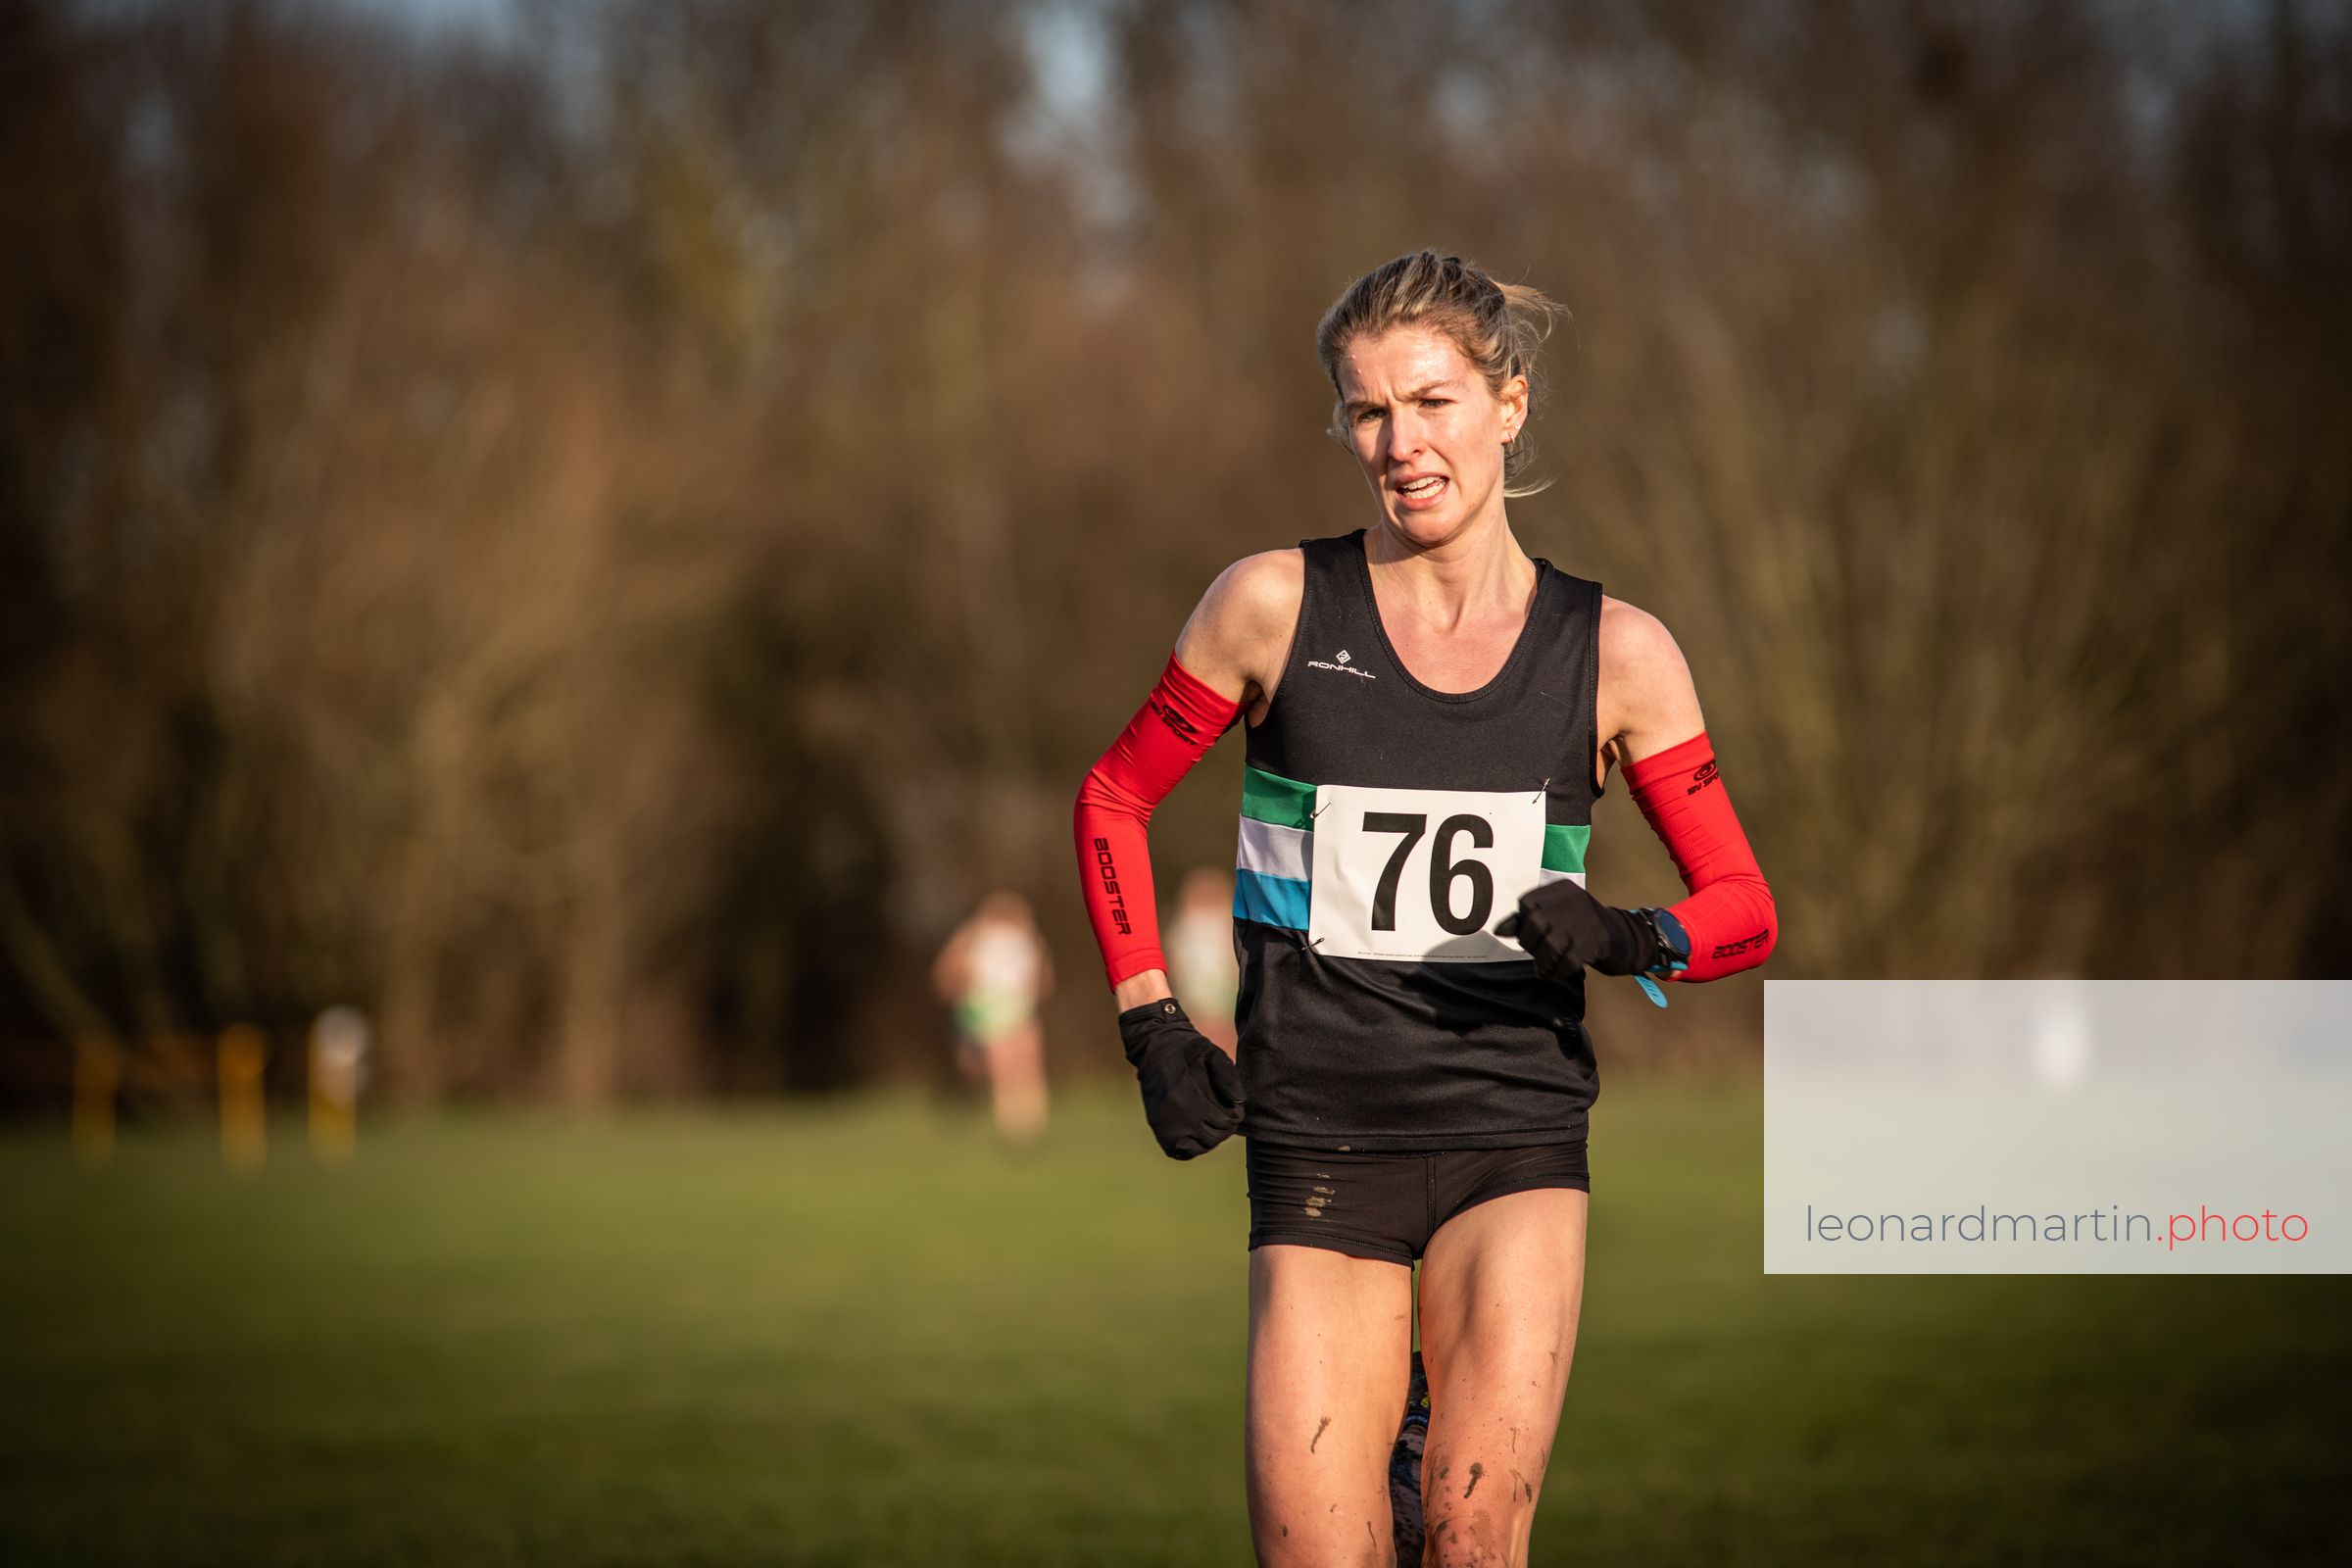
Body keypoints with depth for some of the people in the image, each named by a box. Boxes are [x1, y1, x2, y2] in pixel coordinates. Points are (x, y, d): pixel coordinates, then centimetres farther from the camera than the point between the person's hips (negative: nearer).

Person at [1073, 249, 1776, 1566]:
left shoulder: (1615, 651, 1)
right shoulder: (1275, 604, 0)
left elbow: (1747, 907, 5)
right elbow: (1116, 802, 13)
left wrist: (1637, 941, -16)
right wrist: (1152, 1023, 3)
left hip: (1515, 1145, 0)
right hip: (1317, 1151, 0)